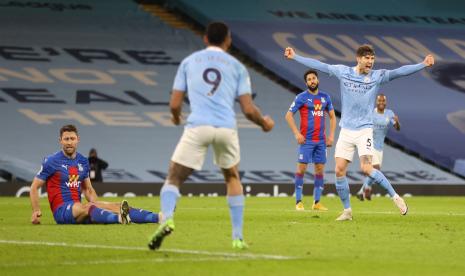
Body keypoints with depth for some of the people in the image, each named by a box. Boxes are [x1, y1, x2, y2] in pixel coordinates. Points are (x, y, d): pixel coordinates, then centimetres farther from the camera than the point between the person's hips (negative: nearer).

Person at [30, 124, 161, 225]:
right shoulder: (51, 162, -3)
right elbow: (34, 187, 1)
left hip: (77, 209, 6)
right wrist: (36, 211, -11)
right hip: (61, 210, -6)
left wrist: (97, 208, 11)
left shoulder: (83, 161, 14)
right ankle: (119, 218, -64)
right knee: (88, 207, -35)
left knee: (114, 206, -14)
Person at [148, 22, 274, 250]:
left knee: (174, 178, 6)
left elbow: (175, 104, 12)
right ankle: (238, 237, 19)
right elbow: (248, 110, 8)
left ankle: (167, 218, -25)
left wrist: (176, 117, 35)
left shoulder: (189, 61, 16)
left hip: (197, 126, -1)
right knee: (232, 178, 25)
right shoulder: (236, 66, 16)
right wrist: (264, 123, 28)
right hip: (227, 128, 1)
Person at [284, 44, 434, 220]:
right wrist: (295, 57, 11)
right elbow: (319, 65, 9)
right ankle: (347, 211, 10)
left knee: (366, 168, -20)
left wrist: (423, 65, -23)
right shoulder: (343, 72, 3)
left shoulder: (377, 76, -3)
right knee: (339, 170, -3)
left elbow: (399, 72, -12)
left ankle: (395, 197, -6)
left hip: (365, 130, -3)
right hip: (346, 131, 3)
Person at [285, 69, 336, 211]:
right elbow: (288, 115, -3)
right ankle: (298, 201, -1)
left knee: (320, 169, 3)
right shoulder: (302, 97, -2)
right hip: (306, 140, -4)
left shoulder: (325, 97, 11)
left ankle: (317, 202, 8)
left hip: (321, 140, 4)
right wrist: (297, 134, -11)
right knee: (301, 168, -6)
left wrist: (331, 135, 7)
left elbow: (332, 117, 18)